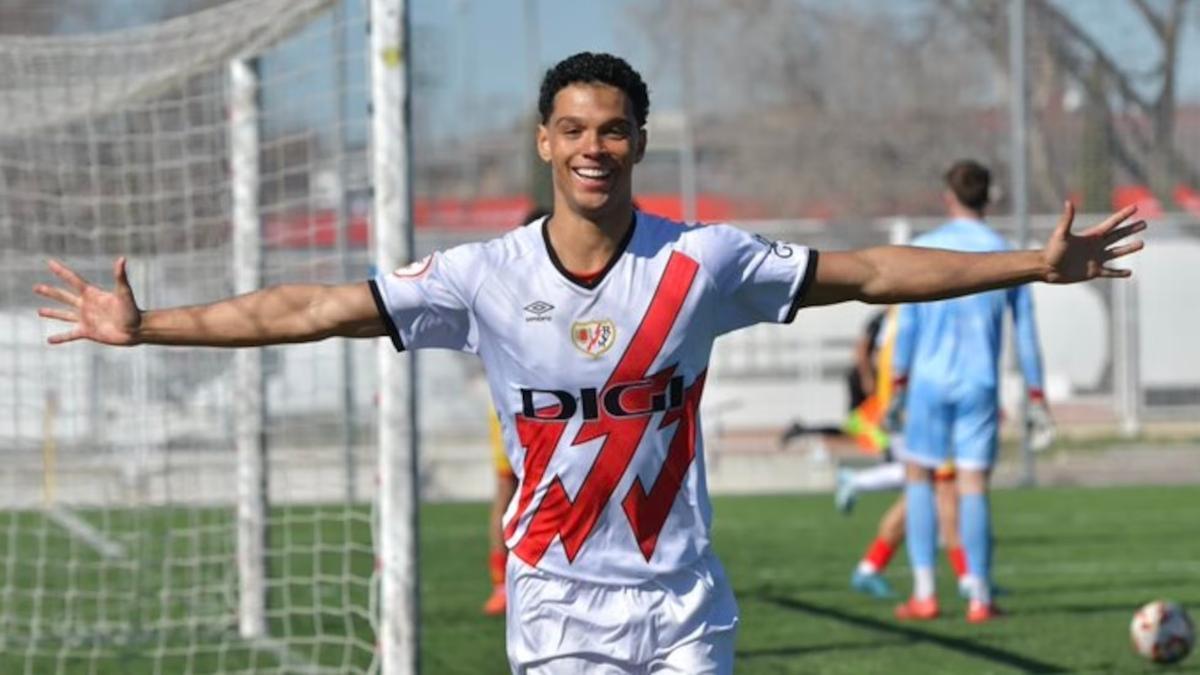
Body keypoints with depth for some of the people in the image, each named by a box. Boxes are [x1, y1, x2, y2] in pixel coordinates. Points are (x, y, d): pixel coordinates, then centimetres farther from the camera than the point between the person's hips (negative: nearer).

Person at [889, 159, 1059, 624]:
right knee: (973, 487, 2)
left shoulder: (924, 250, 0)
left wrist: (898, 384, 0)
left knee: (918, 478, 10)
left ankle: (924, 594, 2)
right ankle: (979, 598, -2)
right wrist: (1036, 394, 11)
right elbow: (1025, 330, 6)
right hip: (980, 386, 1)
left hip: (930, 381, -1)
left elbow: (908, 323, -3)